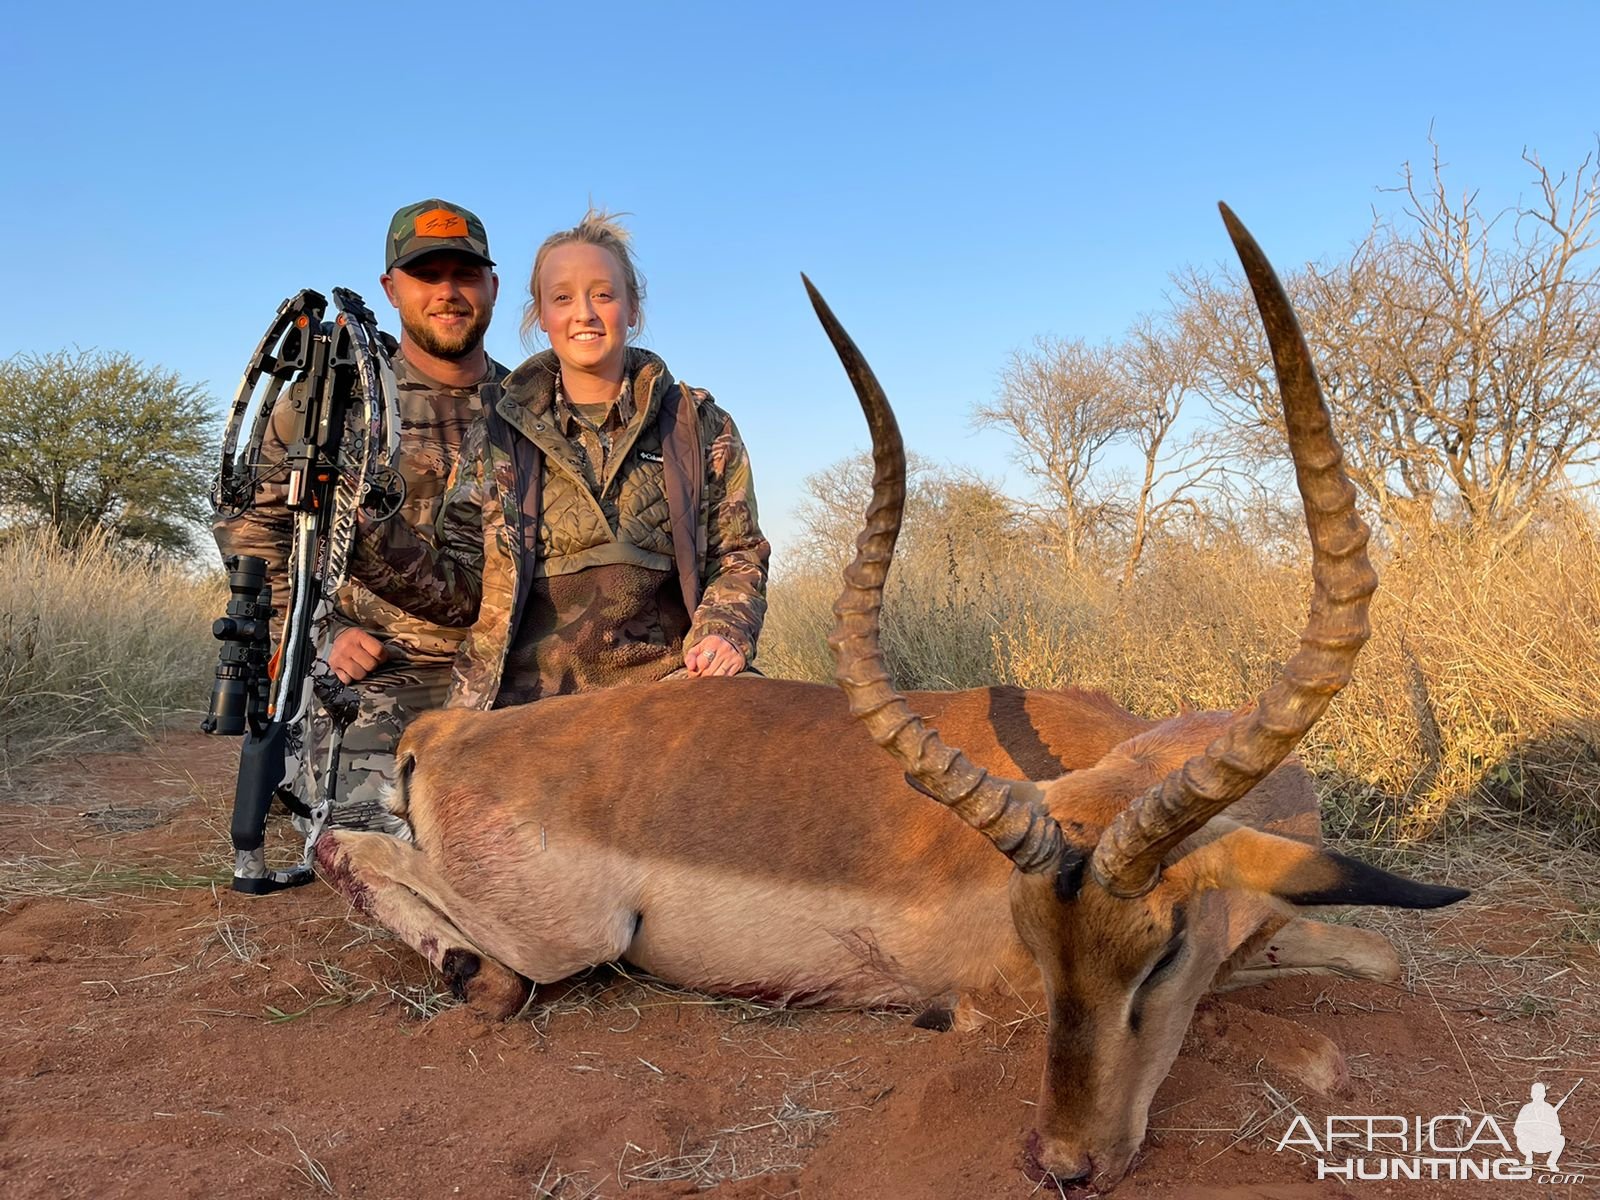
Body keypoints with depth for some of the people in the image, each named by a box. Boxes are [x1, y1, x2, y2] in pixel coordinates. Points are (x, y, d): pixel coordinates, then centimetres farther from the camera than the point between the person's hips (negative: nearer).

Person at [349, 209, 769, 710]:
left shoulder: (698, 426, 13)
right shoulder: (498, 437, 14)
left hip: (657, 699, 1)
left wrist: (723, 632, -5)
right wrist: (365, 537, -6)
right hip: (523, 702, 0)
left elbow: (739, 557, 14)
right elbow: (463, 588, 10)